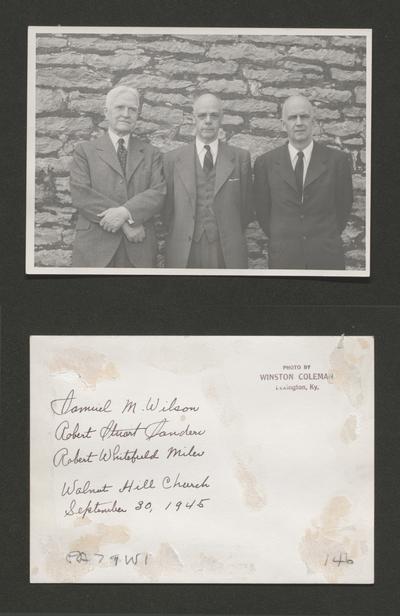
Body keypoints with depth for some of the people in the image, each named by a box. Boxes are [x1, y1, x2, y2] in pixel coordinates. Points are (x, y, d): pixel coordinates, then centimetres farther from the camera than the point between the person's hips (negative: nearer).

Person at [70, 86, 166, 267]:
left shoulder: (151, 154, 13)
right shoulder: (85, 150, 7)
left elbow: (158, 193, 0)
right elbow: (80, 195, -6)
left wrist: (126, 212, -19)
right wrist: (126, 223, -13)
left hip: (138, 249, 1)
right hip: (94, 248, -1)